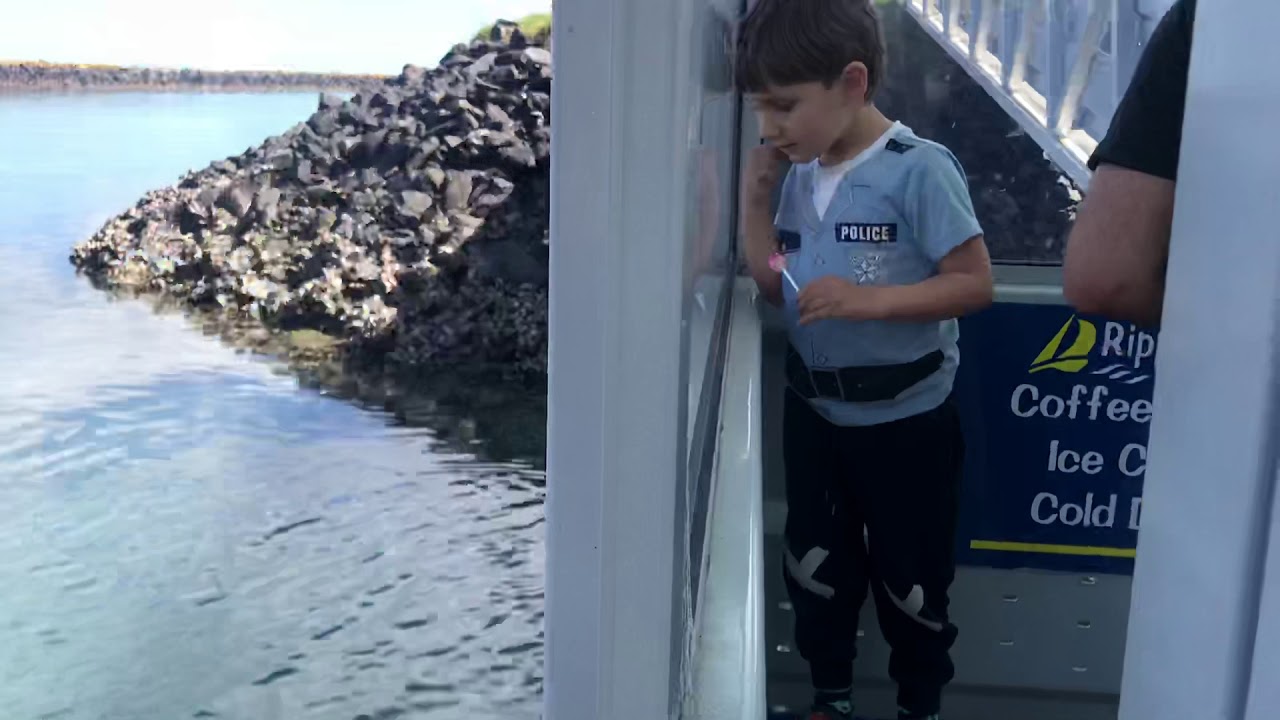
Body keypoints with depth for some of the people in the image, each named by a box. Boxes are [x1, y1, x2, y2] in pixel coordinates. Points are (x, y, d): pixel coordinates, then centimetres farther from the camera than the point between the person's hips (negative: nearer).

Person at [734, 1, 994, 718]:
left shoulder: (919, 169, -19)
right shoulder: (799, 175, 2)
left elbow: (975, 284, -18)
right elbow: (773, 287, 8)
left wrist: (870, 299, -29)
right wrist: (755, 197, -3)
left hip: (905, 418, -6)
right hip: (813, 410, 6)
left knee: (909, 576, 11)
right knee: (815, 563, 19)